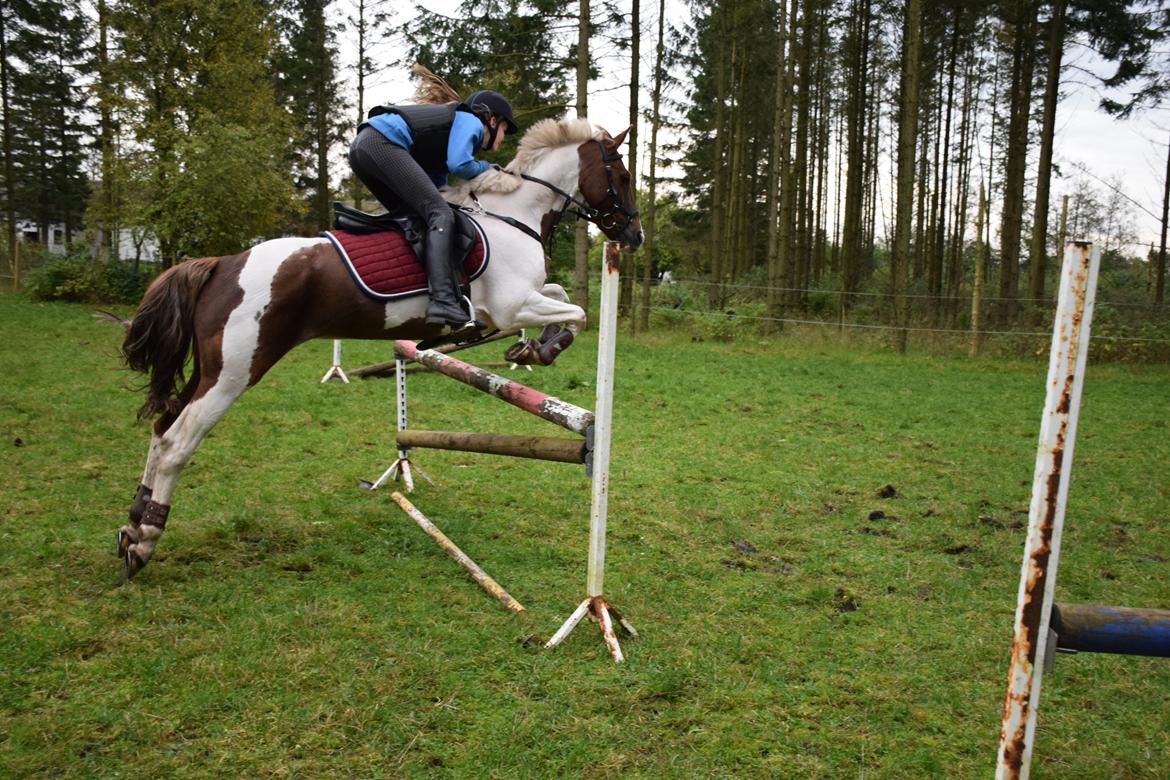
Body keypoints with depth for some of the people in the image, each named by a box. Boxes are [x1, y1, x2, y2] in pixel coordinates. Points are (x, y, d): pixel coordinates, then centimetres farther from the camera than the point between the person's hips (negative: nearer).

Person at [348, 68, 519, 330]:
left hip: (361, 146, 10)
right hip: (383, 143, -10)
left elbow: (435, 181, 28)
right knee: (440, 215, -16)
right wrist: (485, 168, 9)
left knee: (414, 218, 20)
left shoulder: (454, 121, 34)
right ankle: (444, 301, -31)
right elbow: (459, 164, -10)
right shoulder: (472, 122, 8)